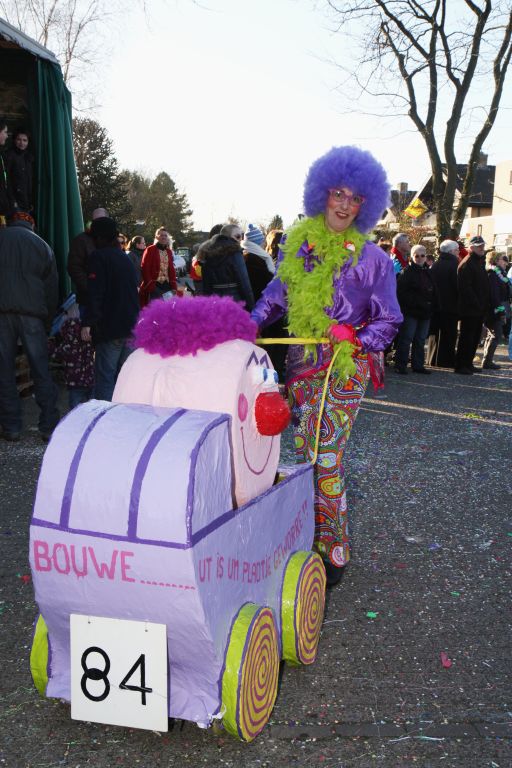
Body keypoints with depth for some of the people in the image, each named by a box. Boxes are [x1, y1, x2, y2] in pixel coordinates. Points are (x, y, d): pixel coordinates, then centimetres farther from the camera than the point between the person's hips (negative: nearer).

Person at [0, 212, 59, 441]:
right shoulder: (42, 245, 14)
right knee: (41, 370, 5)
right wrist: (47, 321, 18)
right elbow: (52, 288, 13)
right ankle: (49, 427, 5)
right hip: (32, 313, 1)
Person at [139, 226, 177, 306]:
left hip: (166, 285, 6)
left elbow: (172, 270, 15)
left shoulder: (169, 251, 16)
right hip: (154, 286, -5)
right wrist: (150, 286, -16)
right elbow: (145, 269, -8)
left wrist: (174, 286, 5)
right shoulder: (150, 250, -3)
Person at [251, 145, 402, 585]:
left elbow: (389, 321, 0)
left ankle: (335, 553, 6)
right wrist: (251, 323, 2)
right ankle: (310, 542, 23)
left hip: (345, 367, -5)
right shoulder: (297, 244, 8)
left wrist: (357, 337, -17)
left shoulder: (371, 259, -4)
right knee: (304, 457, 9)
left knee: (326, 460, -8)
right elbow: (278, 294, 18)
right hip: (301, 364, 5)